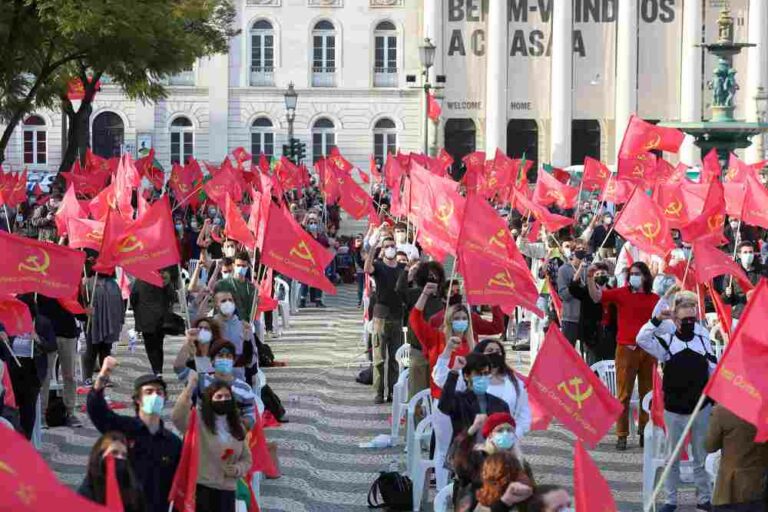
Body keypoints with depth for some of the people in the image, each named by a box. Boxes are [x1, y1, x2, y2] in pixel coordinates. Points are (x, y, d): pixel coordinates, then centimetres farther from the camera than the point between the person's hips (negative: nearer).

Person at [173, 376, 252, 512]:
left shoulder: (237, 428, 13)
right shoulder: (198, 423, -4)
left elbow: (247, 459, 18)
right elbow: (177, 418, -25)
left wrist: (238, 469, -6)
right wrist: (190, 387, -31)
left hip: (227, 492, 5)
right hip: (202, 489, -5)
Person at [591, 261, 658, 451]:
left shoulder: (654, 298, 7)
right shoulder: (622, 293, 0)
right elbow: (597, 296, -10)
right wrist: (591, 278, -24)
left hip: (648, 350, 3)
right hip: (626, 348, -3)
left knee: (648, 393, 9)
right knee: (624, 394, -1)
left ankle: (645, 433, 20)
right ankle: (622, 435, 4)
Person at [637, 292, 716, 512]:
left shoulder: (704, 340, 1)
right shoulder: (667, 341, -7)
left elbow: (714, 372, 6)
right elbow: (642, 339, -22)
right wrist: (657, 320, -31)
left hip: (701, 408, 2)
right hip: (674, 409, -2)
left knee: (701, 456, 12)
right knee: (673, 457, 9)